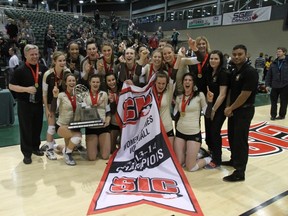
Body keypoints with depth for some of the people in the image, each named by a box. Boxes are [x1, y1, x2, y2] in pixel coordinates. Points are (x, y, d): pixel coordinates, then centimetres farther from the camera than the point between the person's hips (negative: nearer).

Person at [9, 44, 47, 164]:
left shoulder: (42, 69, 4)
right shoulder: (20, 70, -8)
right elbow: (11, 86, -8)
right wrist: (26, 89, -21)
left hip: (38, 103, 4)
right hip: (25, 104, -4)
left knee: (37, 127, 13)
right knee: (25, 128, 4)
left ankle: (35, 147, 31)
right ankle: (27, 153, 14)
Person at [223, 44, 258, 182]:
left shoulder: (250, 72, -18)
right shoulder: (233, 70, 8)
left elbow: (244, 95, -20)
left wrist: (231, 108, -11)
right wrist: (228, 107, 1)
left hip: (244, 111, -8)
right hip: (233, 109, 8)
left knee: (240, 139, -5)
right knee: (232, 136, 17)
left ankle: (240, 172, 3)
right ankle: (234, 160, 36)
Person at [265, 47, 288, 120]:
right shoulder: (274, 63, 4)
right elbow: (269, 75, 5)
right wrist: (267, 85, -1)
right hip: (274, 86, 3)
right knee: (273, 101, 7)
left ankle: (282, 115, 23)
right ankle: (273, 115, 19)